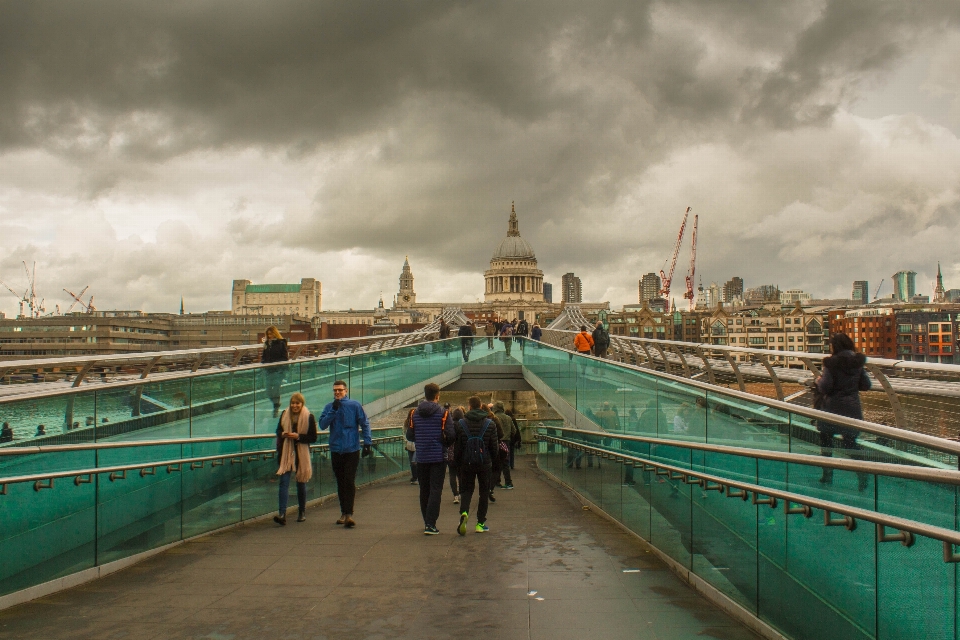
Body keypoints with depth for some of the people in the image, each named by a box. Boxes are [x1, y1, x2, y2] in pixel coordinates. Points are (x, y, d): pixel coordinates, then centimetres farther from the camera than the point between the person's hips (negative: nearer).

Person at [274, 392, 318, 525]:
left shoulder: (309, 417, -6)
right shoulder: (285, 415, 4)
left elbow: (313, 438, -7)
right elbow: (278, 430, 15)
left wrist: (298, 436, -20)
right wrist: (283, 434, -8)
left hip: (302, 454, -2)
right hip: (286, 453, 2)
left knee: (301, 483, 11)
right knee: (284, 482, -10)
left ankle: (302, 512, 28)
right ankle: (282, 514, -16)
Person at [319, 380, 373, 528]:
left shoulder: (355, 405, -2)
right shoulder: (329, 407, 6)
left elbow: (364, 424, -1)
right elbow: (322, 425, -6)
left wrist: (367, 442, -8)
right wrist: (334, 410, -15)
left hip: (352, 450, -3)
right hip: (336, 450, 3)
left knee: (349, 482, -8)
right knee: (340, 483, 11)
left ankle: (349, 514, -9)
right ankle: (344, 513, 20)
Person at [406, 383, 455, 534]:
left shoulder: (415, 413, 3)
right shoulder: (443, 413, -8)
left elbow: (410, 436, 5)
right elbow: (450, 435, -13)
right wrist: (445, 444, 8)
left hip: (421, 458, 4)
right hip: (438, 457, -4)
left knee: (424, 490, 14)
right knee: (435, 490, -1)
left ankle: (427, 522, 23)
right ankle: (430, 524, -8)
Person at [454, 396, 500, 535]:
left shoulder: (460, 424, -1)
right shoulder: (490, 424, 0)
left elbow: (457, 446, 1)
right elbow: (494, 446, 2)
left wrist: (457, 463, 11)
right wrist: (493, 462, 13)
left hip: (467, 463, 0)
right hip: (485, 463, 0)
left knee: (466, 490, 10)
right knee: (484, 492, 10)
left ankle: (464, 512, -18)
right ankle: (480, 523, 10)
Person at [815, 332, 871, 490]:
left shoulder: (832, 363, -14)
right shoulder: (857, 362, 3)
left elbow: (825, 387, -18)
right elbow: (866, 385, 7)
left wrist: (819, 381, 3)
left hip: (833, 407, -4)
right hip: (853, 406, 5)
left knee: (826, 439, 14)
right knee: (850, 442, 10)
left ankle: (827, 475, 17)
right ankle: (863, 475, -7)